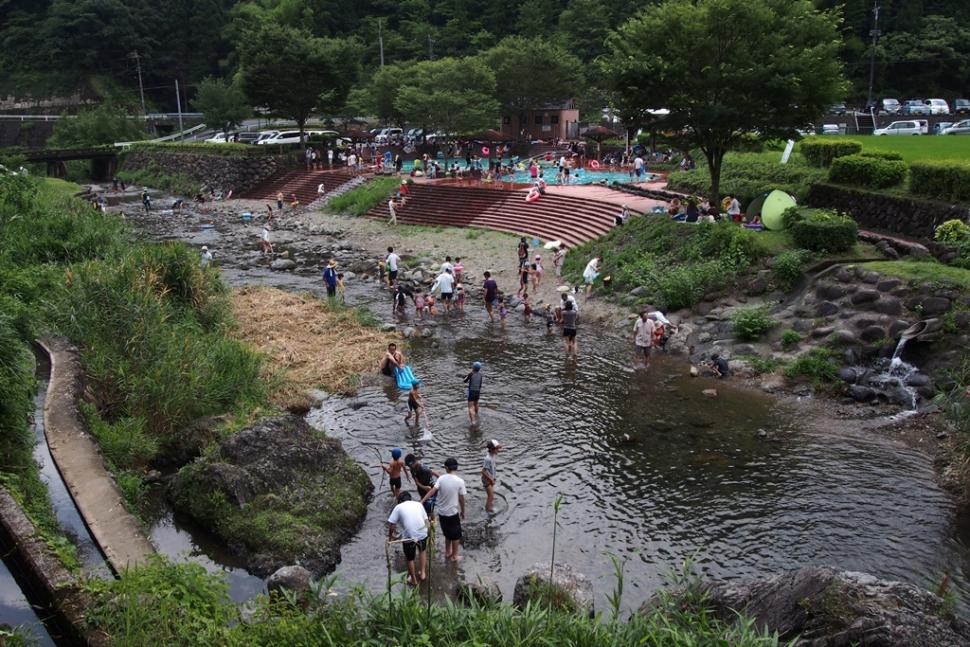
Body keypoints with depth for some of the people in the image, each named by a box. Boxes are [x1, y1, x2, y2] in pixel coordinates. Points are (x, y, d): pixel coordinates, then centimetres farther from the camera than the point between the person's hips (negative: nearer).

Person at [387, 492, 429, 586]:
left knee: (410, 559, 21)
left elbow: (391, 524, -1)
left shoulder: (398, 507, 5)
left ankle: (413, 580, 37)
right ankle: (422, 573, 35)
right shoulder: (419, 504, 13)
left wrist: (390, 536, 14)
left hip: (408, 536, -3)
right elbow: (426, 520, 11)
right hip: (422, 533, 3)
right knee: (422, 551, 34)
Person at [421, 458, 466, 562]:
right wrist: (462, 511, 5)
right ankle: (454, 556, 23)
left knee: (447, 533, 24)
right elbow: (461, 499, -9)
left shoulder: (441, 478, -8)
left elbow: (432, 491, -16)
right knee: (456, 535, 14)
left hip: (442, 512, 4)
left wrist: (421, 502, -17)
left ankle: (447, 553, 35)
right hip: (453, 512, -4)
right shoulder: (460, 481, -15)